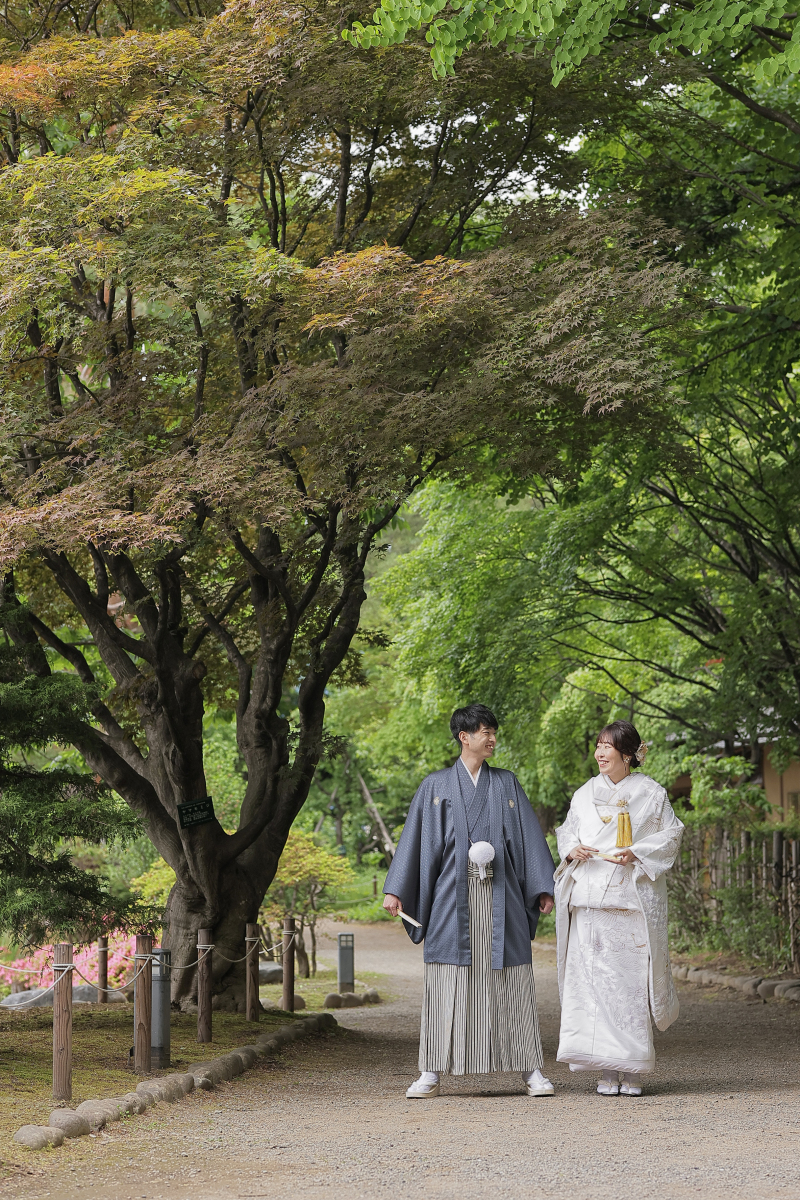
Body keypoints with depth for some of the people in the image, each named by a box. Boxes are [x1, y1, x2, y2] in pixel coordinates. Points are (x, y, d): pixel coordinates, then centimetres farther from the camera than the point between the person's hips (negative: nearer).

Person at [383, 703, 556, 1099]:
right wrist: (395, 889, -2)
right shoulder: (436, 786, 8)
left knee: (510, 981, -1)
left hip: (500, 895, 1)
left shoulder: (507, 784, 12)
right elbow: (414, 838, 5)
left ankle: (531, 1070, 2)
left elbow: (530, 836, 9)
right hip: (453, 895, -1)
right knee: (447, 984, -2)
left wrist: (543, 888, 0)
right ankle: (432, 1073, 1)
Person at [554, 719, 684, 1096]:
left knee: (632, 978, -5)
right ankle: (607, 1069, 0)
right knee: (594, 978, -4)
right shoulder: (586, 794, 14)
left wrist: (636, 854, -11)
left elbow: (670, 835, 4)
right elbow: (567, 833, 18)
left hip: (634, 895, -3)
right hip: (591, 897, 3)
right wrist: (573, 850, -4)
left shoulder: (650, 793, 4)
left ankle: (632, 1069, 2)